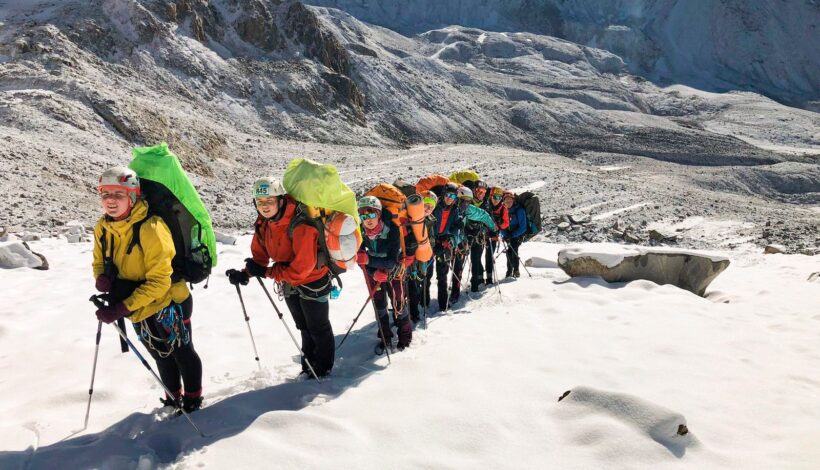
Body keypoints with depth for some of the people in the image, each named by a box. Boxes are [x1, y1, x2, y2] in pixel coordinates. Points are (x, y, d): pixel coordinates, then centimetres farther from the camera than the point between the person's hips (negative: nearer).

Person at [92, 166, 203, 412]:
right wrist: (103, 280, -17)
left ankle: (193, 397, 37)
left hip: (168, 304, -6)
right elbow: (99, 263, 7)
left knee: (182, 352, 14)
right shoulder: (102, 228, -6)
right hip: (138, 311, 7)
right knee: (161, 356, 24)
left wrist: (122, 308, -30)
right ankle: (174, 396, 46)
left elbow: (159, 281, -27)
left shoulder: (150, 228, -28)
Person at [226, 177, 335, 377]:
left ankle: (324, 367, 33)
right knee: (303, 327, 24)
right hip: (288, 283, 7)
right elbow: (260, 255, -1)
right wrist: (246, 273, -21)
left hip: (312, 281, -7)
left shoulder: (300, 225, -34)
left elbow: (303, 267, -34)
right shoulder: (263, 224, -9)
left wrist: (266, 272, -29)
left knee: (318, 327, 12)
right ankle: (309, 363, 43)